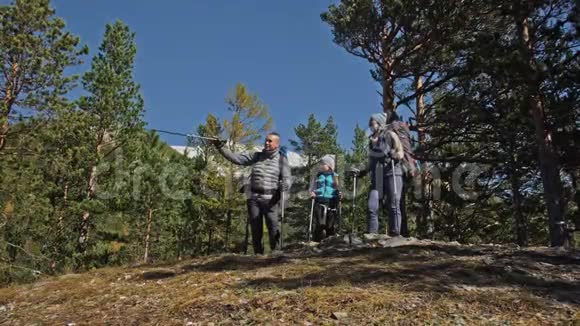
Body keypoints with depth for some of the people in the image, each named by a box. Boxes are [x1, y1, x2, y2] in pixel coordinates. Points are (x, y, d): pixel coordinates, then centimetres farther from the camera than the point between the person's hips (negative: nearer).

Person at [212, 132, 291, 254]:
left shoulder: (282, 159, 2)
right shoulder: (256, 156, 9)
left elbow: (287, 179, -5)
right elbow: (236, 158, 4)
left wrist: (284, 186, -28)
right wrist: (221, 147, -5)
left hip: (270, 198, -3)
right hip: (254, 197, 3)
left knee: (273, 226, -5)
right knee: (255, 228, 7)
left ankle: (276, 252, 7)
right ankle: (258, 253, 18)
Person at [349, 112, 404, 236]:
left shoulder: (390, 135, 7)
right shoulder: (371, 140, 19)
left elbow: (401, 152, -2)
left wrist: (395, 155, -23)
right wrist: (360, 171, 8)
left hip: (392, 173, -4)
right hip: (377, 176, 4)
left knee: (394, 205, -10)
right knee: (372, 207, -9)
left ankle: (395, 235, -11)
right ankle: (371, 236, -9)